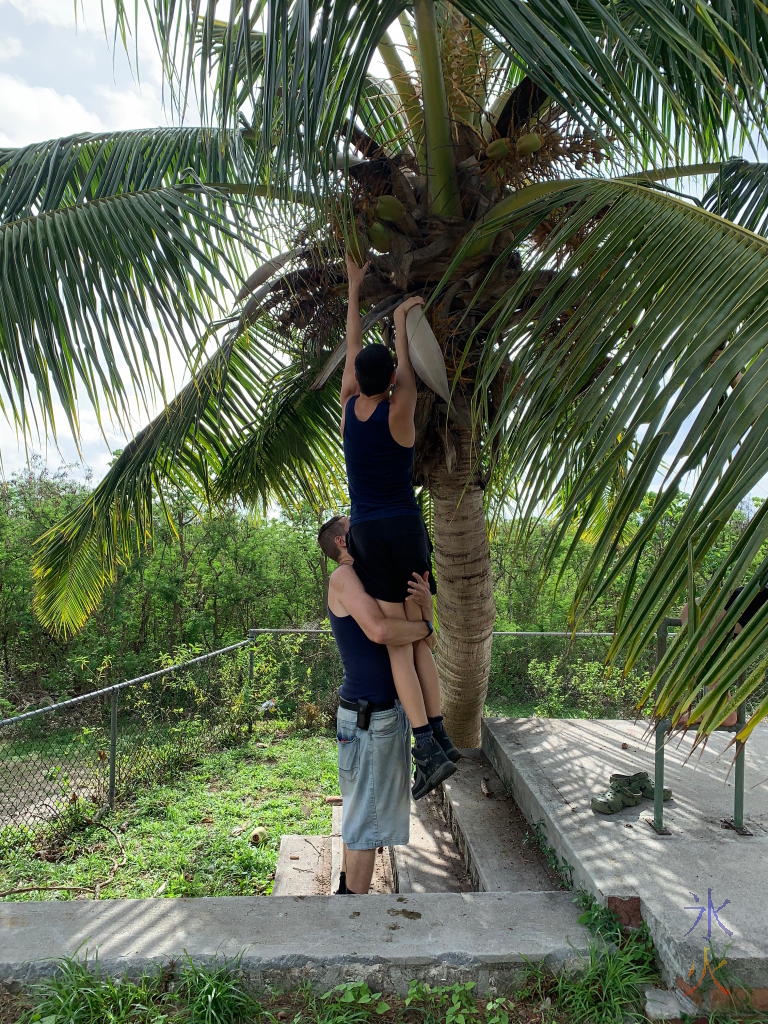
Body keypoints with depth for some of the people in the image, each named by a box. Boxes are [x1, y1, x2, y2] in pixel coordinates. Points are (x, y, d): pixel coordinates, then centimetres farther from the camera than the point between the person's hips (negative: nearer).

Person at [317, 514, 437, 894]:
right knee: (368, 818, -1)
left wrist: (424, 604, -15)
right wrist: (423, 626, -13)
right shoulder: (343, 577, -14)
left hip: (387, 711, 10)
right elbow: (380, 631, -31)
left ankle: (347, 888, 36)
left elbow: (419, 643, 6)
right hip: (369, 719, -9)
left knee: (359, 809, 21)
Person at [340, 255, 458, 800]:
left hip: (367, 532, 1)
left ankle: (427, 744, -10)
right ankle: (440, 735, 7)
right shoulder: (398, 412, -5)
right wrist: (400, 319, 25)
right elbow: (407, 370, 14)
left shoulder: (349, 407, 2)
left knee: (397, 642, -3)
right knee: (420, 637, 9)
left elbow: (353, 352, 16)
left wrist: (354, 291, 26)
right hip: (406, 528, -1)